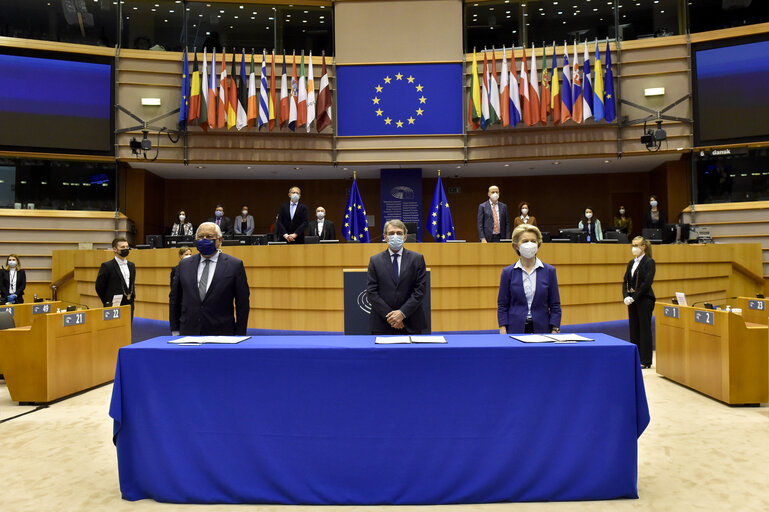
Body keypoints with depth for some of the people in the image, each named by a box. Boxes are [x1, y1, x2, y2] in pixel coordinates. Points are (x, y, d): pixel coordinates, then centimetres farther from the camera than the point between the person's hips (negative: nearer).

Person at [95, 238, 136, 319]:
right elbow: (99, 287, -4)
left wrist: (133, 295, 12)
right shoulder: (107, 266, -7)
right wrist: (107, 303, -1)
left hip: (129, 306, 6)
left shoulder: (131, 265, 13)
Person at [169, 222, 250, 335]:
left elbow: (243, 304, -2)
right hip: (188, 332, 3)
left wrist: (239, 334, -5)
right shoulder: (184, 264, 10)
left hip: (220, 334, -3)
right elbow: (174, 299, 14)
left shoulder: (235, 265, -1)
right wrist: (175, 330, 9)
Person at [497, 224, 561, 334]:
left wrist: (555, 331, -3)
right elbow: (502, 306, 3)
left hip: (541, 329, 1)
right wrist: (503, 333, -4)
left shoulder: (549, 271, 4)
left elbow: (555, 306, 5)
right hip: (515, 329, -1)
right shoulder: (508, 272, 2)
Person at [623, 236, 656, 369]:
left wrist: (634, 297, -18)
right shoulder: (631, 263, 13)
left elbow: (647, 283, -16)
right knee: (634, 329, 10)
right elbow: (626, 281, 10)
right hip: (632, 300, 7)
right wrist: (626, 296, -5)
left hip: (644, 299, -7)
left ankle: (645, 361, 6)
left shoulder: (649, 262, -8)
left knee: (644, 329, -2)